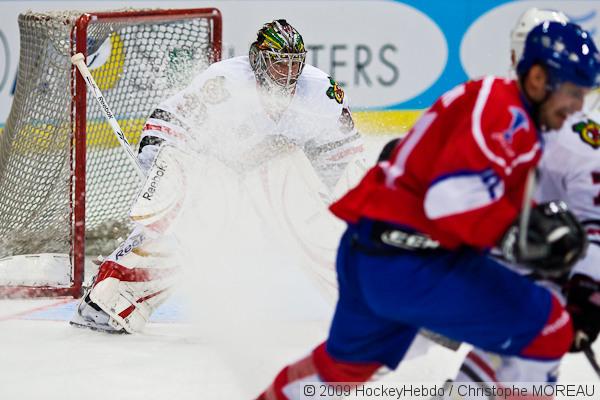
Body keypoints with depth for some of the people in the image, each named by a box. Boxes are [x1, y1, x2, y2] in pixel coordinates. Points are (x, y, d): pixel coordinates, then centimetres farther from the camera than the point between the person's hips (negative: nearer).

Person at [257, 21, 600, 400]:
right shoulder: (504, 112, -13)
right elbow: (454, 196, -26)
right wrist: (520, 230, -27)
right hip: (412, 267, -11)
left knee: (347, 362, 32)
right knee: (546, 329, -4)